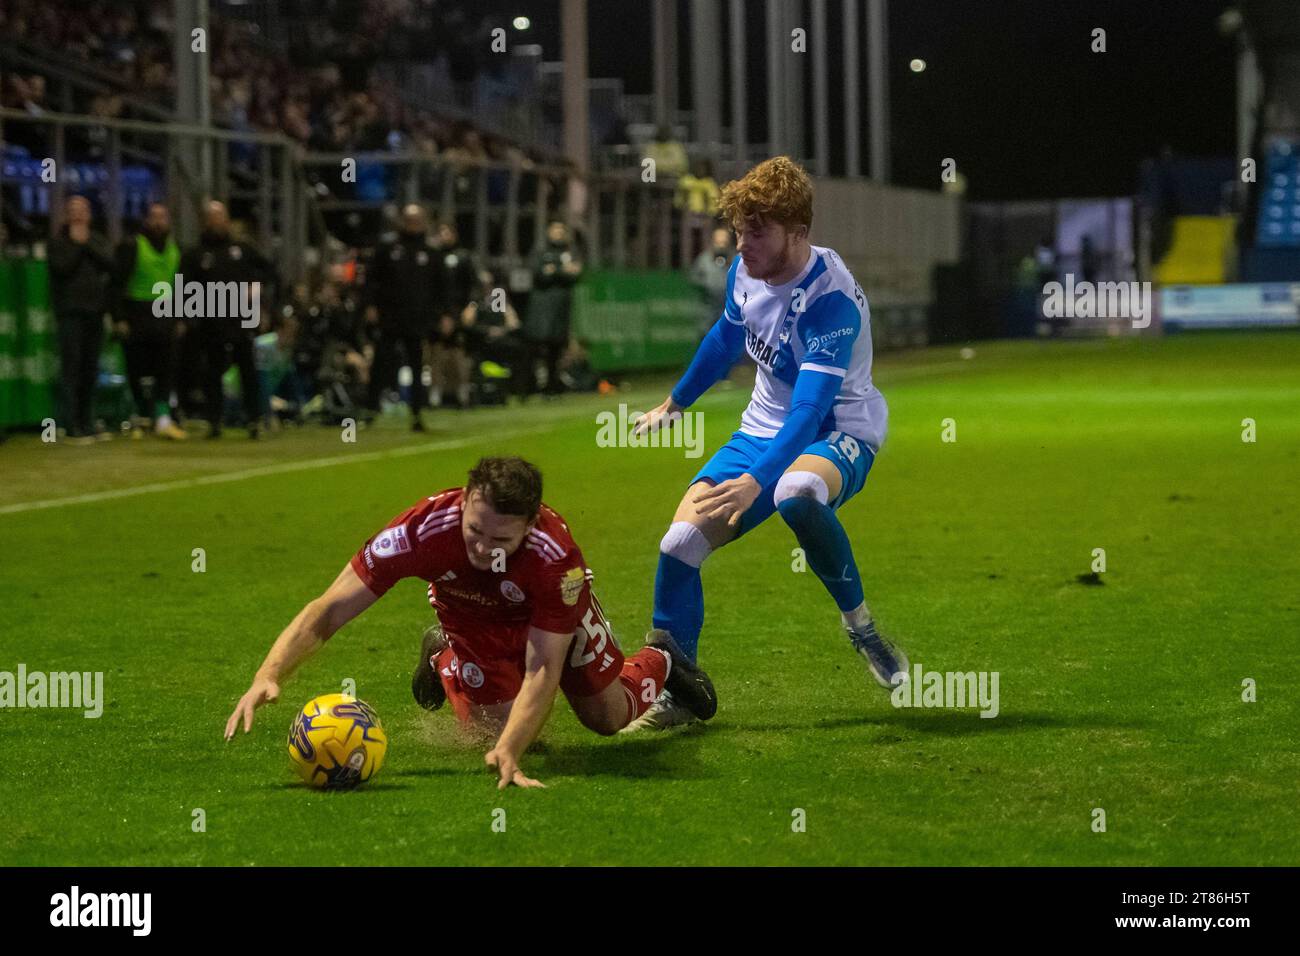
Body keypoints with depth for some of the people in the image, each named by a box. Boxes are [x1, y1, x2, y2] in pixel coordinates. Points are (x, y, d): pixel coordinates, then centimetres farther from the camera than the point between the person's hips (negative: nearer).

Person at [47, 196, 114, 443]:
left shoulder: (97, 240, 14)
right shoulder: (58, 242, 1)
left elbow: (109, 263, -3)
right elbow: (62, 266, -16)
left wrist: (87, 244, -7)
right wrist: (76, 244, -8)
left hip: (94, 311, 5)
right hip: (70, 312, -5)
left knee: (90, 370, 9)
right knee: (71, 369, -9)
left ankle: (87, 425, 16)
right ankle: (73, 429, -11)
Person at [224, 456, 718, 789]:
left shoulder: (556, 556, -45)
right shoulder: (423, 529, -44)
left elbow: (542, 670, -42)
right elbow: (327, 611, -42)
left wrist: (508, 752, -58)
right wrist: (268, 676, -58)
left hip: (551, 612, 0)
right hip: (473, 620, 0)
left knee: (607, 716, 8)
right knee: (500, 725, -12)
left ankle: (658, 662, 46)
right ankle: (444, 658, 23)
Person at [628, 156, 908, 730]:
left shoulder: (830, 300, -28)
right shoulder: (746, 271, -5)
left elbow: (811, 408, -37)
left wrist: (755, 483, -50)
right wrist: (675, 403, 31)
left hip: (839, 433, -7)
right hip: (764, 427, 7)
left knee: (796, 494, -41)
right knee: (681, 540, -10)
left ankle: (862, 630, -20)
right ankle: (672, 691, 6)